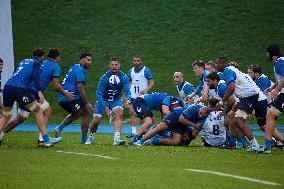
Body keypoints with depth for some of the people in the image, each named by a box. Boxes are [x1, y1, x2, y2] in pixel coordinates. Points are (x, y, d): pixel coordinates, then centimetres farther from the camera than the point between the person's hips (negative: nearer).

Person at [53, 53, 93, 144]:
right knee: (86, 114, 0)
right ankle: (84, 139, 3)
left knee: (76, 114, 28)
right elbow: (80, 89, -18)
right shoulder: (80, 70, -10)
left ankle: (59, 128, 15)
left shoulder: (75, 67, 21)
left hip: (61, 97, 10)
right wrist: (87, 103, -17)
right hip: (70, 98, -10)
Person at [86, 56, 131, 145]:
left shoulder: (123, 77, -13)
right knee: (96, 121, -6)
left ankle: (117, 138, -37)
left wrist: (128, 100, -43)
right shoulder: (104, 78, -19)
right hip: (103, 100, -1)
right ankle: (91, 137, 27)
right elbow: (99, 94, -18)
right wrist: (105, 108, -27)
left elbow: (127, 90, -19)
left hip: (116, 100, 1)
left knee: (119, 114, -28)